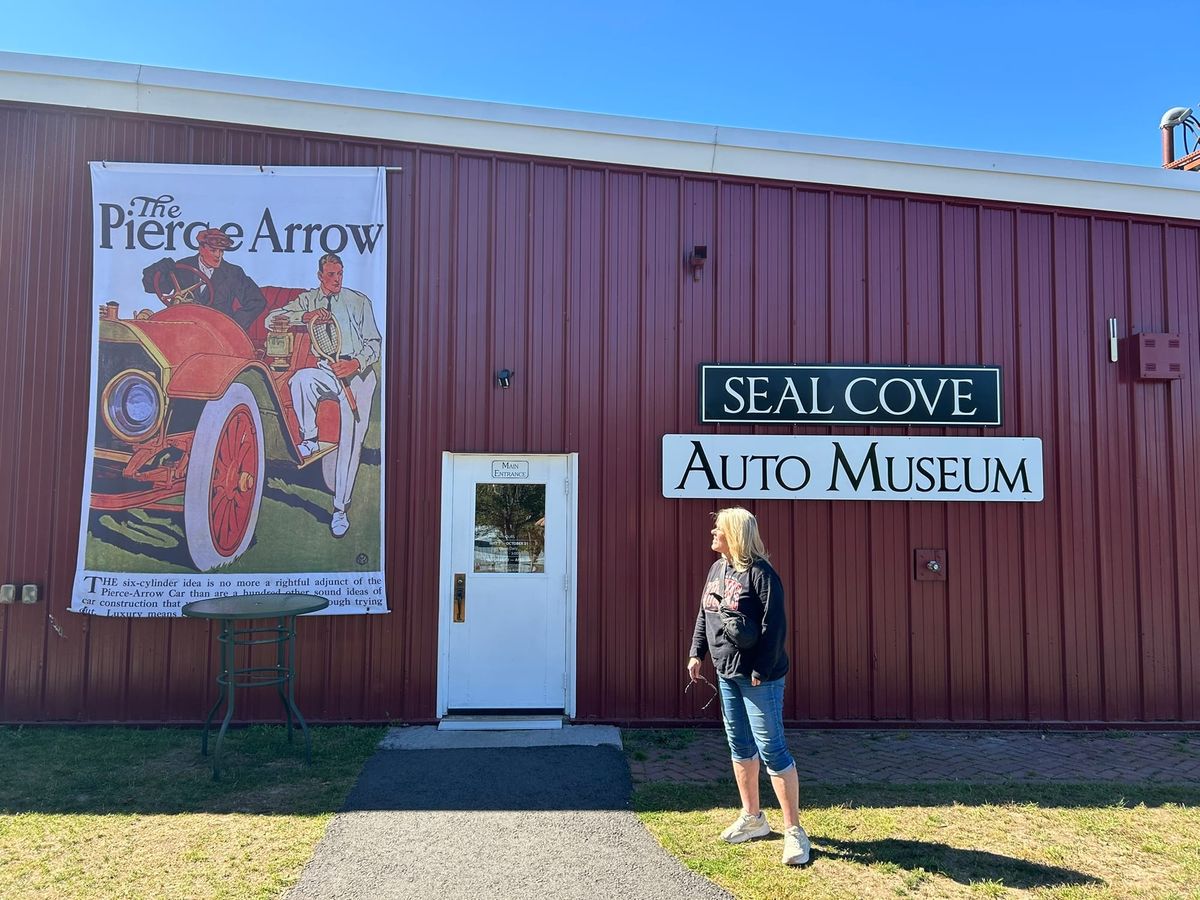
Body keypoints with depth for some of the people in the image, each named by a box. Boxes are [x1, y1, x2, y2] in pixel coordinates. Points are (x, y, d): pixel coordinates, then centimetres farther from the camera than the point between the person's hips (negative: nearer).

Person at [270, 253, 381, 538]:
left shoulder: (359, 301, 9)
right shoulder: (308, 300, 14)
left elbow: (374, 341, 6)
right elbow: (272, 320, 5)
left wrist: (356, 363, -14)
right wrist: (306, 316, -12)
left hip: (358, 374, -1)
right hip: (327, 372, 2)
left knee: (351, 441, -8)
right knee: (300, 378, -36)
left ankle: (341, 509, -2)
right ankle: (309, 438, -15)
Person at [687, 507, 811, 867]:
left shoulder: (760, 573, -17)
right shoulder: (717, 570, 9)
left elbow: (775, 625, -20)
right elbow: (704, 615, 18)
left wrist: (761, 670, -20)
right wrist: (696, 653, 13)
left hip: (759, 676, -8)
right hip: (727, 673, 9)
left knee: (771, 748, -4)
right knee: (740, 745, 16)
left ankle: (794, 831, 8)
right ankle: (752, 817, 31)